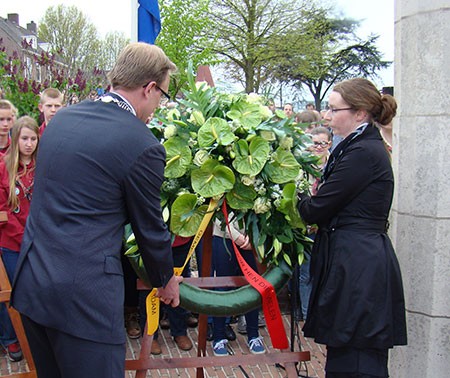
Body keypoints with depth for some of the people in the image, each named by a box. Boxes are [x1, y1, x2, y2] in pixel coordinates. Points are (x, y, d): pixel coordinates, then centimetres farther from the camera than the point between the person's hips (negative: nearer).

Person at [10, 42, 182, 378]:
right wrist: (166, 281, 16)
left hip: (29, 283, 8)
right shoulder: (144, 147, -13)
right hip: (84, 294, -8)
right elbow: (150, 229, -2)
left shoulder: (62, 118, 8)